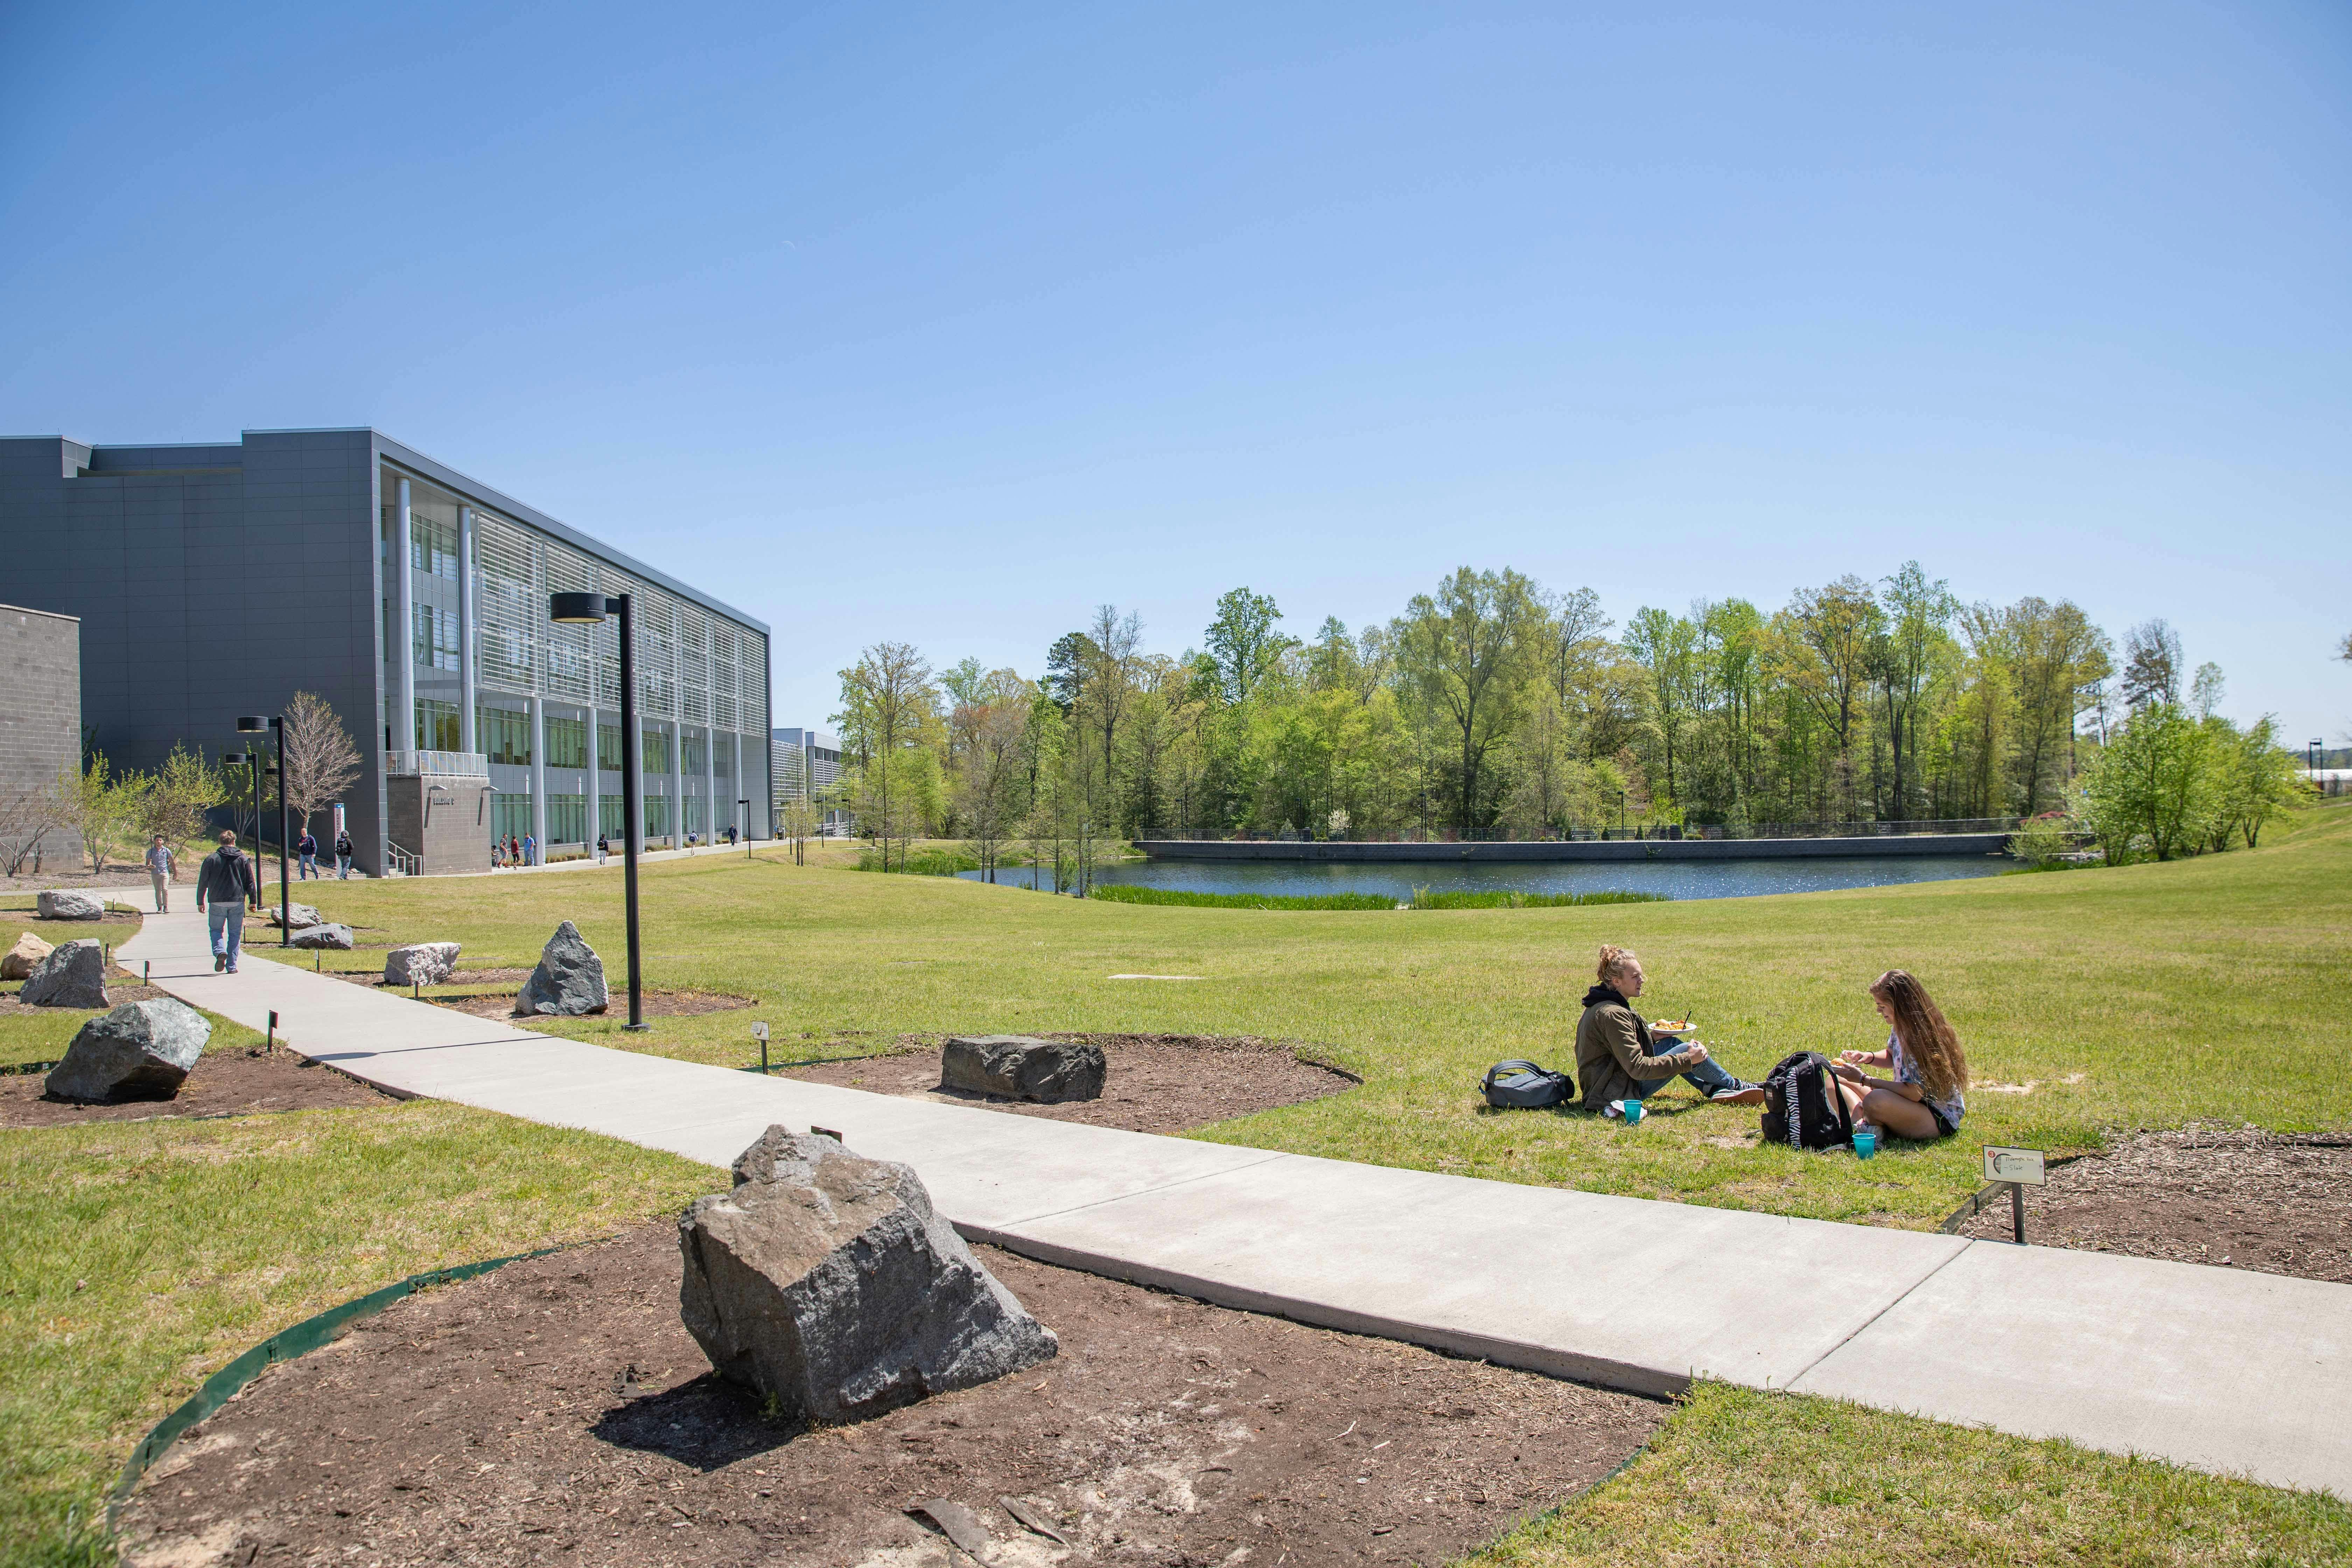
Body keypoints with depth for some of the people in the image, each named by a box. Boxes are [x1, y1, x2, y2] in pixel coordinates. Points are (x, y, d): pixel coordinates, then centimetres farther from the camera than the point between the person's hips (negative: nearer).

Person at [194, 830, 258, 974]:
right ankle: (232, 966, 4)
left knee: (216, 930, 14)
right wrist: (253, 901, 9)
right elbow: (251, 882, 5)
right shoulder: (243, 859, 5)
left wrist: (200, 902, 14)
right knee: (235, 934, 6)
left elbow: (203, 883, 5)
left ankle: (220, 952, -14)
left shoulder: (211, 859, 2)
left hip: (217, 902, -1)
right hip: (237, 902, 1)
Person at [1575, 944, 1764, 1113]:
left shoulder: (1598, 1006, 8)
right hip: (1620, 1093, -10)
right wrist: (1687, 1059, -20)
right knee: (1691, 1051, -6)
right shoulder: (1612, 1015, -24)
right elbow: (1637, 1068, -26)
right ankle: (1734, 1086, 17)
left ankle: (1713, 1088, 15)